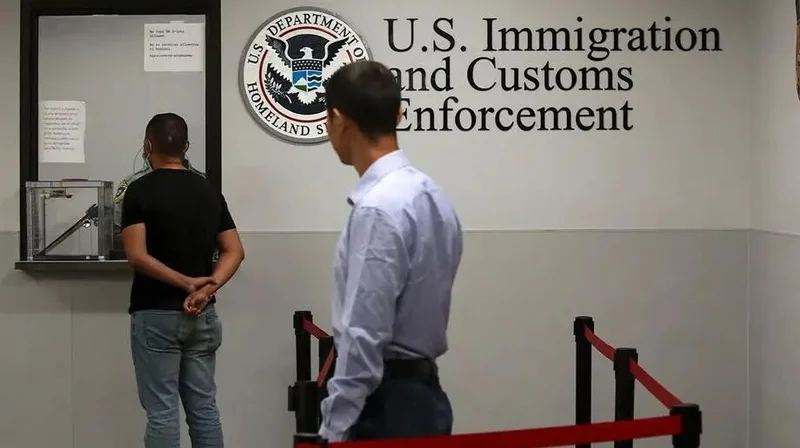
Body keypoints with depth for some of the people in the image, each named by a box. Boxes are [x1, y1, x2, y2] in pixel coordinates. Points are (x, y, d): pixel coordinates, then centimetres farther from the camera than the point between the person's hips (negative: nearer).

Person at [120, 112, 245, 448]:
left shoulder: (140, 190, -9)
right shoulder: (209, 191, 8)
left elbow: (137, 256, -19)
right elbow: (234, 251, 0)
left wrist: (187, 282, -16)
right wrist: (208, 287, -12)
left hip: (156, 315, -5)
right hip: (202, 315, 5)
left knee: (162, 412, -1)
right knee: (204, 408, 10)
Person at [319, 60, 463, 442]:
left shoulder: (378, 208, -21)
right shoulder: (431, 195, 8)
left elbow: (364, 339, -23)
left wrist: (334, 431, -16)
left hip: (385, 406, -9)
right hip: (421, 395, 9)